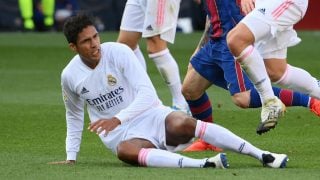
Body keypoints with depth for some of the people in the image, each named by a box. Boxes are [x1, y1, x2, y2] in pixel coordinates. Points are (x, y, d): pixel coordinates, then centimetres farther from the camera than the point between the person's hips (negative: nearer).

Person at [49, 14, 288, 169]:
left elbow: (147, 94, -16)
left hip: (152, 117, -1)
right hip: (124, 136, 1)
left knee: (184, 124, -34)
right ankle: (202, 164, -52)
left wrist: (117, 119, -28)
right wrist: (71, 157, 15)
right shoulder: (69, 76, 0)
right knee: (125, 151, -37)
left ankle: (263, 155, -36)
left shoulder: (118, 52, -10)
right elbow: (74, 116, 19)